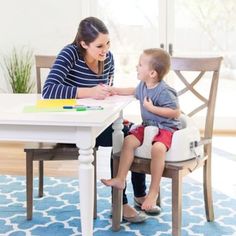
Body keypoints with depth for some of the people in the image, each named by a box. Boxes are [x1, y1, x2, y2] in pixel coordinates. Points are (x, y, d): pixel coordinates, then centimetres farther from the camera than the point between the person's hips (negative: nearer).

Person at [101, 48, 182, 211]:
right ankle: (120, 179, -5)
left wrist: (152, 108, -26)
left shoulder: (164, 91, -22)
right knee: (129, 140, -12)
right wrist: (116, 90, 25)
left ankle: (153, 192, -24)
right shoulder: (143, 85, 5)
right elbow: (135, 91, 30)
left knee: (158, 148, -34)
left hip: (166, 128, -8)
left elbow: (176, 112, -24)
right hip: (147, 125, 8)